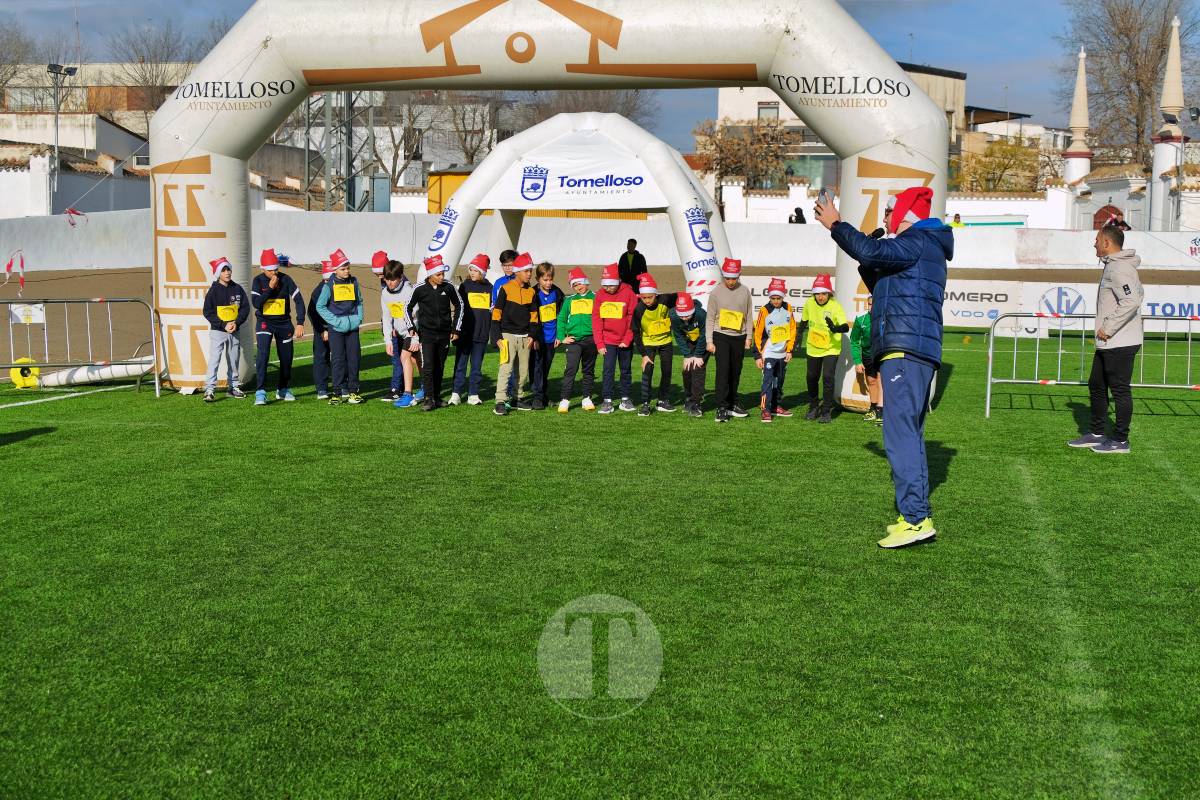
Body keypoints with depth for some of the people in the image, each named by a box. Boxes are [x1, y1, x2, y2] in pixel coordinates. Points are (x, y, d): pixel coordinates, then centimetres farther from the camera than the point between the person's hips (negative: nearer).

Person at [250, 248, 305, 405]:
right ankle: (260, 392, -20)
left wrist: (300, 323, -13)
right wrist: (270, 288, -24)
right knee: (262, 355, -18)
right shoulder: (258, 281, -8)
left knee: (286, 357, 9)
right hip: (264, 323, -2)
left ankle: (283, 390, 28)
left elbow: (298, 300, -7)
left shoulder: (285, 279, -7)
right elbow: (256, 303, -18)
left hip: (284, 323, 2)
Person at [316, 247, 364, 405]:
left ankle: (353, 390, 12)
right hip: (336, 328, -3)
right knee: (338, 359, -3)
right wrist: (335, 320, -9)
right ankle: (337, 392, 2)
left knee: (354, 358, 3)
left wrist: (359, 318, 3)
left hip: (352, 327, 3)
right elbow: (320, 306, -1)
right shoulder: (330, 285, -4)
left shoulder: (354, 282, 6)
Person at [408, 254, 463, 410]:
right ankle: (429, 399, -10)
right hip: (426, 334, -2)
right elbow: (408, 308, 7)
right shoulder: (420, 290, -7)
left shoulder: (448, 288, -2)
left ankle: (436, 397, 18)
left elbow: (458, 307, 12)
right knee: (427, 367, -11)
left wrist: (456, 329, 9)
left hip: (444, 334, 2)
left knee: (439, 368, 9)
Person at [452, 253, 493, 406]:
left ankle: (473, 395, 12)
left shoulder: (489, 288, 7)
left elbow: (493, 308, 17)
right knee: (460, 364, 0)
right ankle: (456, 393, 3)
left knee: (477, 365, 7)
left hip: (481, 333, 2)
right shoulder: (464, 286, 2)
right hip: (465, 333, -2)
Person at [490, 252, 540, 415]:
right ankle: (500, 402, -12)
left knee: (523, 370, 10)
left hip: (525, 337, 5)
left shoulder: (531, 291, 10)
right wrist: (497, 337, -9)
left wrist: (533, 335, 5)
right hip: (508, 335, -5)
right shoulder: (506, 288, -5)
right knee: (506, 368, -12)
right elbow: (497, 313, -5)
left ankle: (519, 398, 23)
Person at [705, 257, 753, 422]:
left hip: (739, 337, 3)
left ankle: (732, 404, 20)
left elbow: (748, 316, 11)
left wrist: (748, 337, 7)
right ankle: (722, 407, -11)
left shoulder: (744, 291, 5)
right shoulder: (716, 292, -2)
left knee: (736, 372, 8)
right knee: (723, 370, -11)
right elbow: (710, 318, 0)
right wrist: (709, 341, -4)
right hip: (721, 336, -3)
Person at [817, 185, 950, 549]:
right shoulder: (925, 247, 27)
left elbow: (871, 251, -22)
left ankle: (916, 518, -20)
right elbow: (881, 285, 35)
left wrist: (836, 225, -11)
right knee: (910, 434, 14)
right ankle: (919, 516, 17)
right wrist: (865, 262, 24)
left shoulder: (918, 241, -6)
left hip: (906, 350, -11)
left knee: (900, 433, -16)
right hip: (917, 352, 11)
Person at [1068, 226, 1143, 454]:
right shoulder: (1113, 266, 14)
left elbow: (1132, 301, -28)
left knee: (1120, 390, -2)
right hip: (1108, 343, 11)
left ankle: (1120, 440, 6)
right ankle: (1096, 434, 25)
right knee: (1096, 386, 17)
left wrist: (1109, 328, -21)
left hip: (1120, 343, -11)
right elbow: (1138, 294, 24)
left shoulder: (1119, 268, -17)